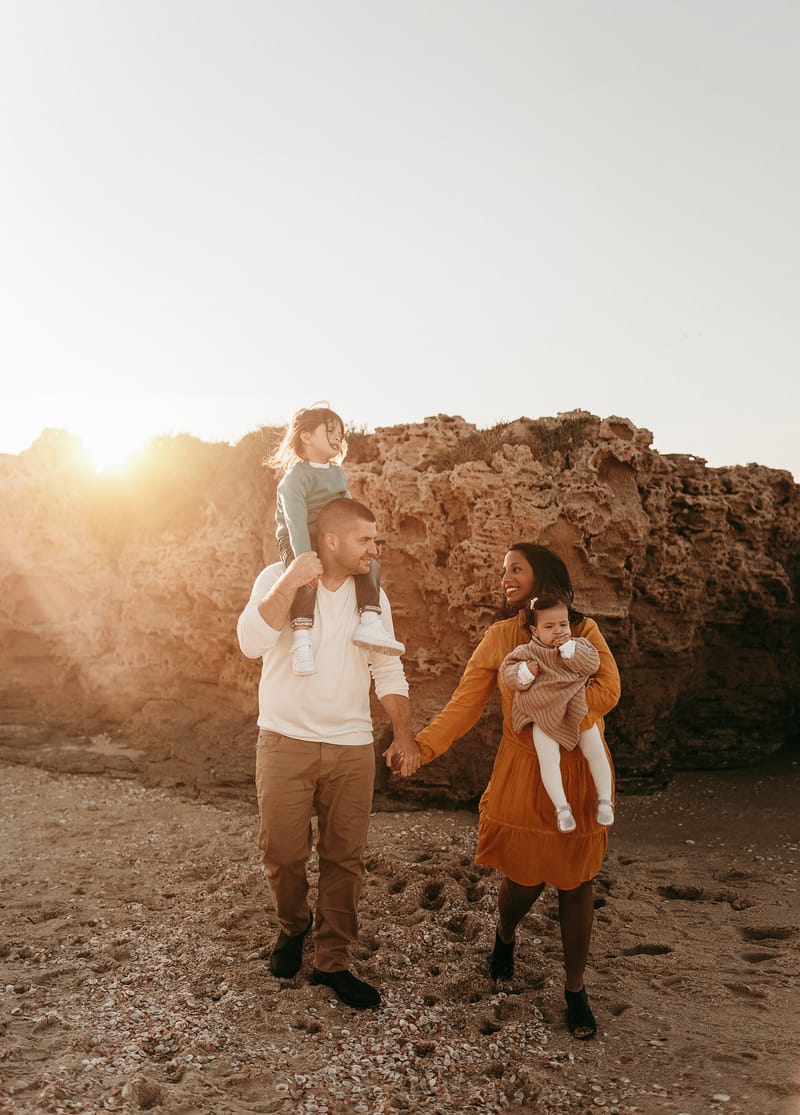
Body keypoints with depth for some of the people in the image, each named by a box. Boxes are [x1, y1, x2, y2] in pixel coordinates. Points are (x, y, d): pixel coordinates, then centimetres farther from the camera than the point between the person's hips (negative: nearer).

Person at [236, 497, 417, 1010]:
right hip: (285, 741, -2)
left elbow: (388, 671, 8)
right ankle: (292, 928, 37)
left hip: (352, 747, 3)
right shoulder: (278, 578, -5)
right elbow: (252, 642, -21)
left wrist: (405, 736, 1)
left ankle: (333, 961, 25)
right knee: (283, 853, 7)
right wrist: (291, 581, -26)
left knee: (345, 857, 7)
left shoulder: (372, 595, 5)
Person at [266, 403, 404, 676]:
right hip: (297, 543, -8)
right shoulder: (296, 476, -16)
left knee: (370, 565, -5)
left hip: (329, 541, 8)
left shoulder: (338, 473, 12)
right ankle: (301, 641, -37)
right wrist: (305, 558, -38)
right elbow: (295, 518, -27)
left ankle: (370, 624, -12)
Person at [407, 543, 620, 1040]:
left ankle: (576, 990, 29)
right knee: (523, 881, 8)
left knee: (576, 884, 8)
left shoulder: (585, 631, 0)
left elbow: (607, 689, -13)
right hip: (522, 775, 0)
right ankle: (505, 939, 43)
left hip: (579, 774, 0)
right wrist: (422, 745, -19)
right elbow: (464, 704, -7)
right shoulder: (501, 637, 0)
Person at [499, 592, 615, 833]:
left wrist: (569, 647, -18)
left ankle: (604, 801, 17)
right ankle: (562, 807, 1)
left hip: (578, 712, 2)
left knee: (596, 753, -1)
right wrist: (525, 672, -20)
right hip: (544, 718, -1)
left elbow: (591, 664, -12)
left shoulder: (579, 645, 3)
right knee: (549, 760, -12)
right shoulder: (527, 652, -2)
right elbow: (507, 673, -2)